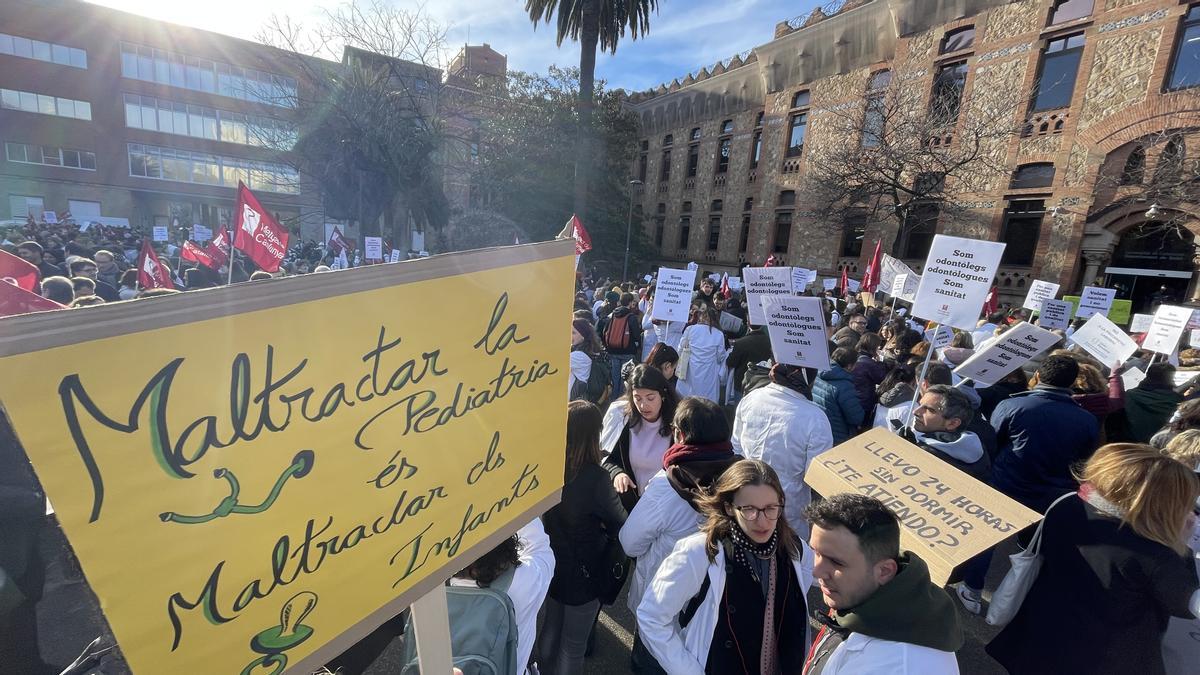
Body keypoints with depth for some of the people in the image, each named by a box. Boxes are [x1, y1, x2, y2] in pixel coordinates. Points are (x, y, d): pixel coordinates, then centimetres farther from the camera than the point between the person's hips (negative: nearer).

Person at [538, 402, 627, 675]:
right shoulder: (594, 478, -32)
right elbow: (620, 525, -13)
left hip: (548, 564, 5)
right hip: (581, 571, -5)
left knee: (549, 630, 30)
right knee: (573, 645, 20)